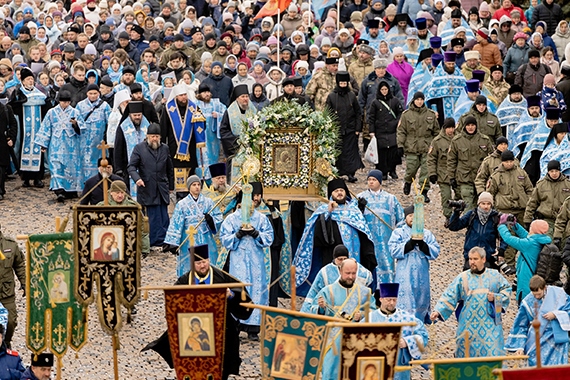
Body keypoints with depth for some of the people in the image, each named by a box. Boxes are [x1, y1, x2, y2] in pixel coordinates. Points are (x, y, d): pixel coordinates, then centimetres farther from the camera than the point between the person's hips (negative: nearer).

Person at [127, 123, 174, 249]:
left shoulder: (165, 149, 13)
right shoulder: (139, 148, 2)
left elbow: (170, 169, 21)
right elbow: (131, 166, -3)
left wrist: (171, 186, 19)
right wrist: (137, 178, -21)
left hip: (162, 190, 4)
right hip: (148, 190, -4)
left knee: (164, 219, 1)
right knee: (154, 218, -5)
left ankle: (160, 241, 6)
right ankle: (156, 243, -1)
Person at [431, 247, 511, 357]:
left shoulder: (495, 276, 6)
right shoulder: (462, 278, 4)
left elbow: (506, 290, 14)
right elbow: (449, 297, 1)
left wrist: (496, 297, -5)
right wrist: (438, 311, -10)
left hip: (490, 324, 0)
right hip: (468, 326, 0)